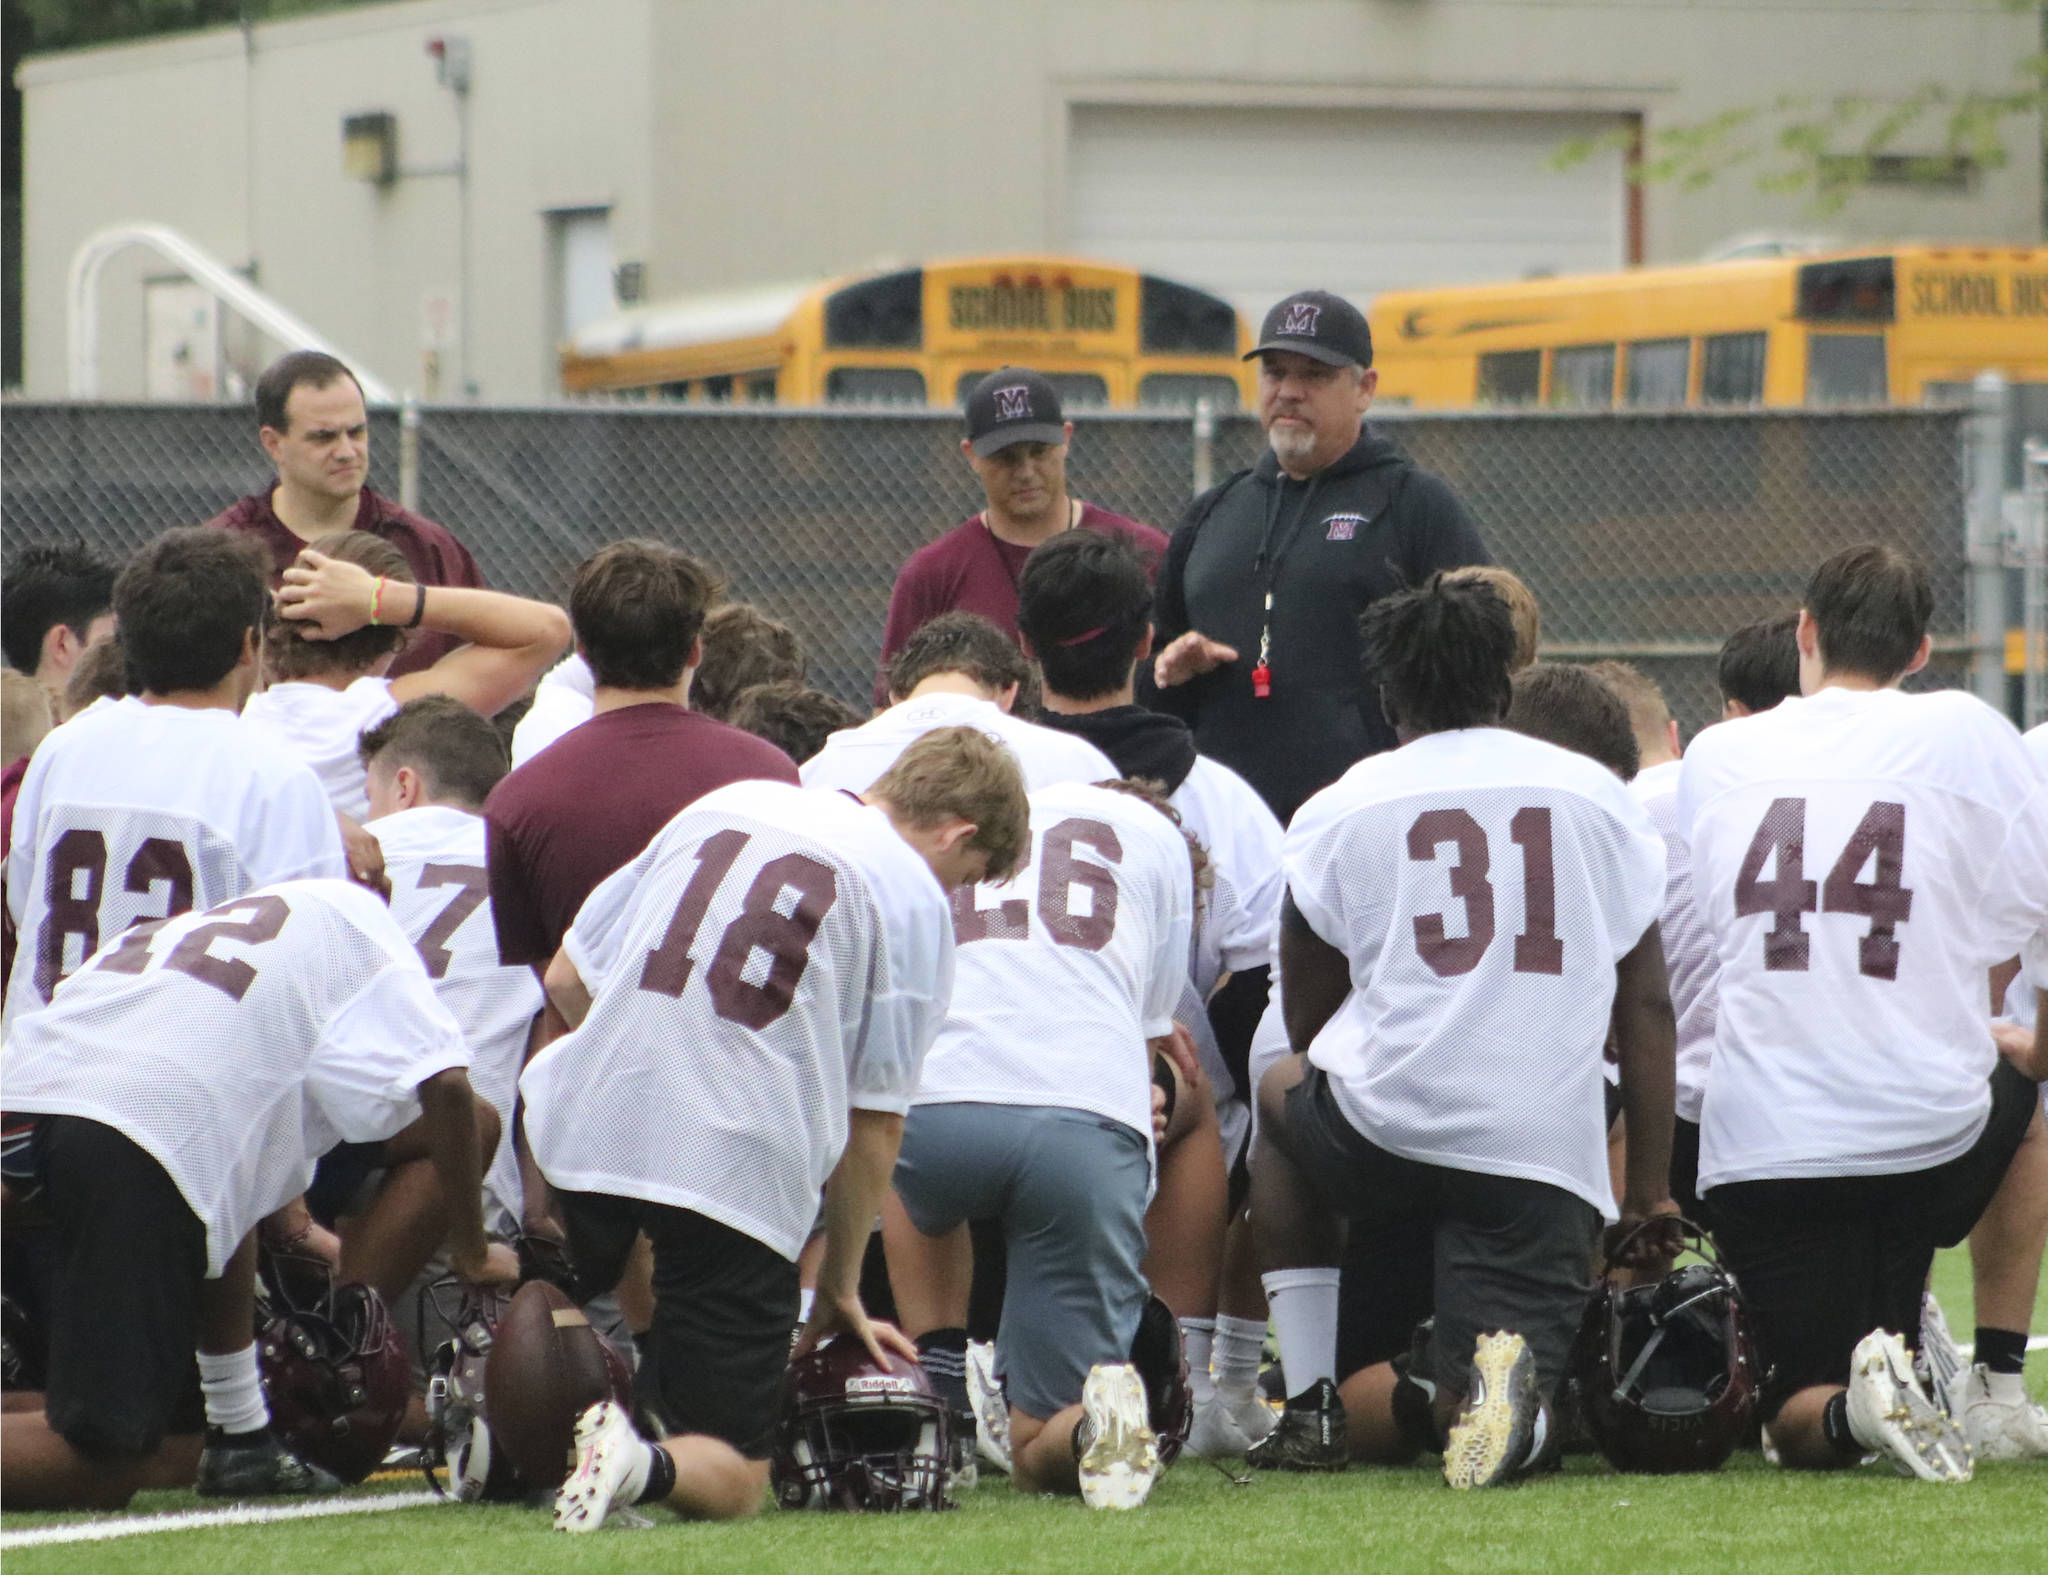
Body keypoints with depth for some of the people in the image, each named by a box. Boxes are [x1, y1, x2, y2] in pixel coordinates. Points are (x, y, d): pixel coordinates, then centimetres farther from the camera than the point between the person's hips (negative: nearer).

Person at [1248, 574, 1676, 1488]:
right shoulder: (1597, 797, 13)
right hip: (1553, 1163, 1)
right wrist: (1650, 1195, 18)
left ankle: (1310, 1405, 22)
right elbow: (1645, 1010, 13)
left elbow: (1307, 1022, 17)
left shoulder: (1338, 811, 8)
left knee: (1280, 1095, 35)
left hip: (1393, 1129, -1)